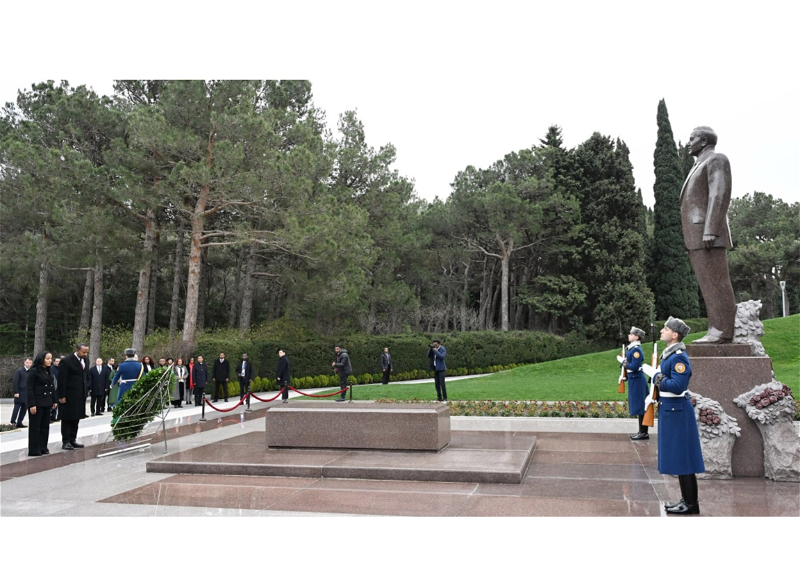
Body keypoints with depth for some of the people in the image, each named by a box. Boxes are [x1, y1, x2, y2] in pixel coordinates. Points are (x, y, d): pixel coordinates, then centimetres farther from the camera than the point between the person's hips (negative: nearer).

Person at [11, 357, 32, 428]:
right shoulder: (19, 371, -4)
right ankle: (13, 422, 1)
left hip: (27, 394, 5)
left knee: (24, 409, 5)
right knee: (17, 407, -4)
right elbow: (14, 382, -8)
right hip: (20, 393, -5)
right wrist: (16, 392, -13)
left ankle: (19, 422, 11)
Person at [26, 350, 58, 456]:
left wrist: (54, 400, 11)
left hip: (47, 403, 7)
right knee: (35, 427, 1)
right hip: (37, 403, -7)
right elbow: (29, 389, -13)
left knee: (45, 426, 10)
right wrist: (31, 405, -17)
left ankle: (43, 448, 17)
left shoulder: (49, 370, 10)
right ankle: (34, 451, 6)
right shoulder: (33, 371, -11)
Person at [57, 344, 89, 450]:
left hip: (80, 396, 7)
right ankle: (65, 442, 6)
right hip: (69, 396, -7)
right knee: (67, 419, 1)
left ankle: (73, 440, 18)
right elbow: (61, 380, -13)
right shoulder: (66, 361, -11)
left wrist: (86, 391, 10)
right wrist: (61, 396, -15)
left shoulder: (85, 361, 11)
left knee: (76, 418, 11)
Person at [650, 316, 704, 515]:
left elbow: (677, 386, -26)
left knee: (682, 457, -1)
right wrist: (653, 395, 4)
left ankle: (691, 503, 9)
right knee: (678, 459, 15)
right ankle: (687, 499, 25)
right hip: (669, 409, 10)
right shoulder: (668, 354, 11)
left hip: (677, 411, -10)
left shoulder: (679, 357, -19)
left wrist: (657, 378, -13)